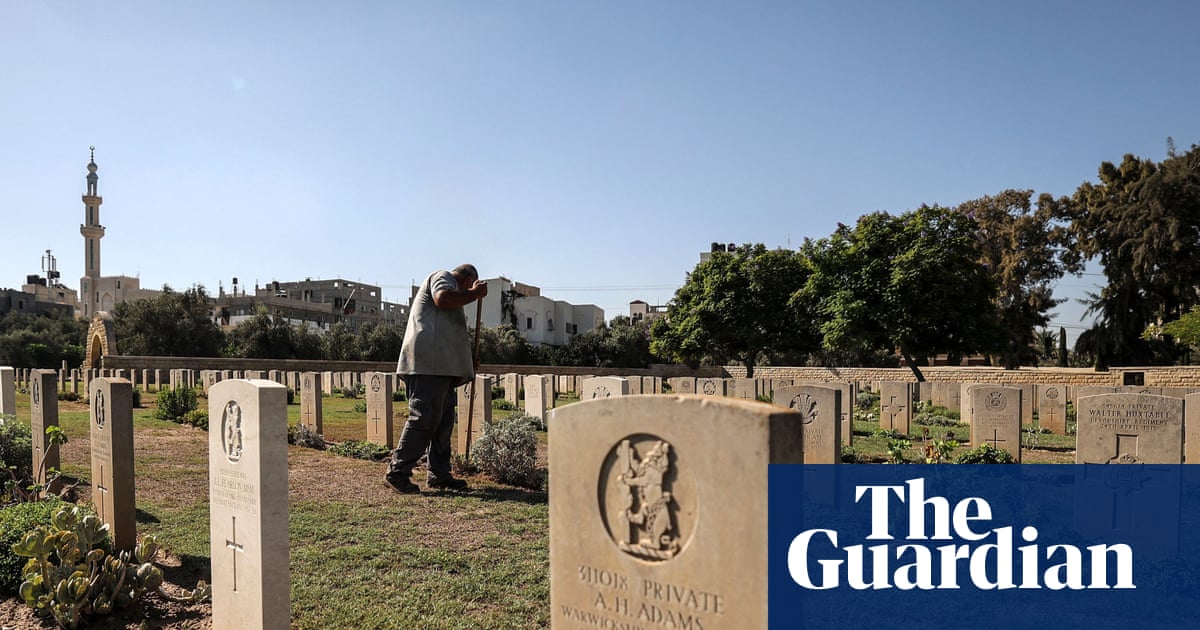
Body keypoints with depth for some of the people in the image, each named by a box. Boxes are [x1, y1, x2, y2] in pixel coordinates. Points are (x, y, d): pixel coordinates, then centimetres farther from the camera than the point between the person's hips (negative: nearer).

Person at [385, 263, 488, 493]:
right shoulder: (443, 276, 5)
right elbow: (443, 299, -20)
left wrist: (468, 359, 33)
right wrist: (474, 293, -8)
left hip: (442, 366, 11)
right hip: (429, 362, -11)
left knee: (444, 419, 8)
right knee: (425, 417, -14)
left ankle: (439, 474, 10)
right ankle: (398, 471, -11)